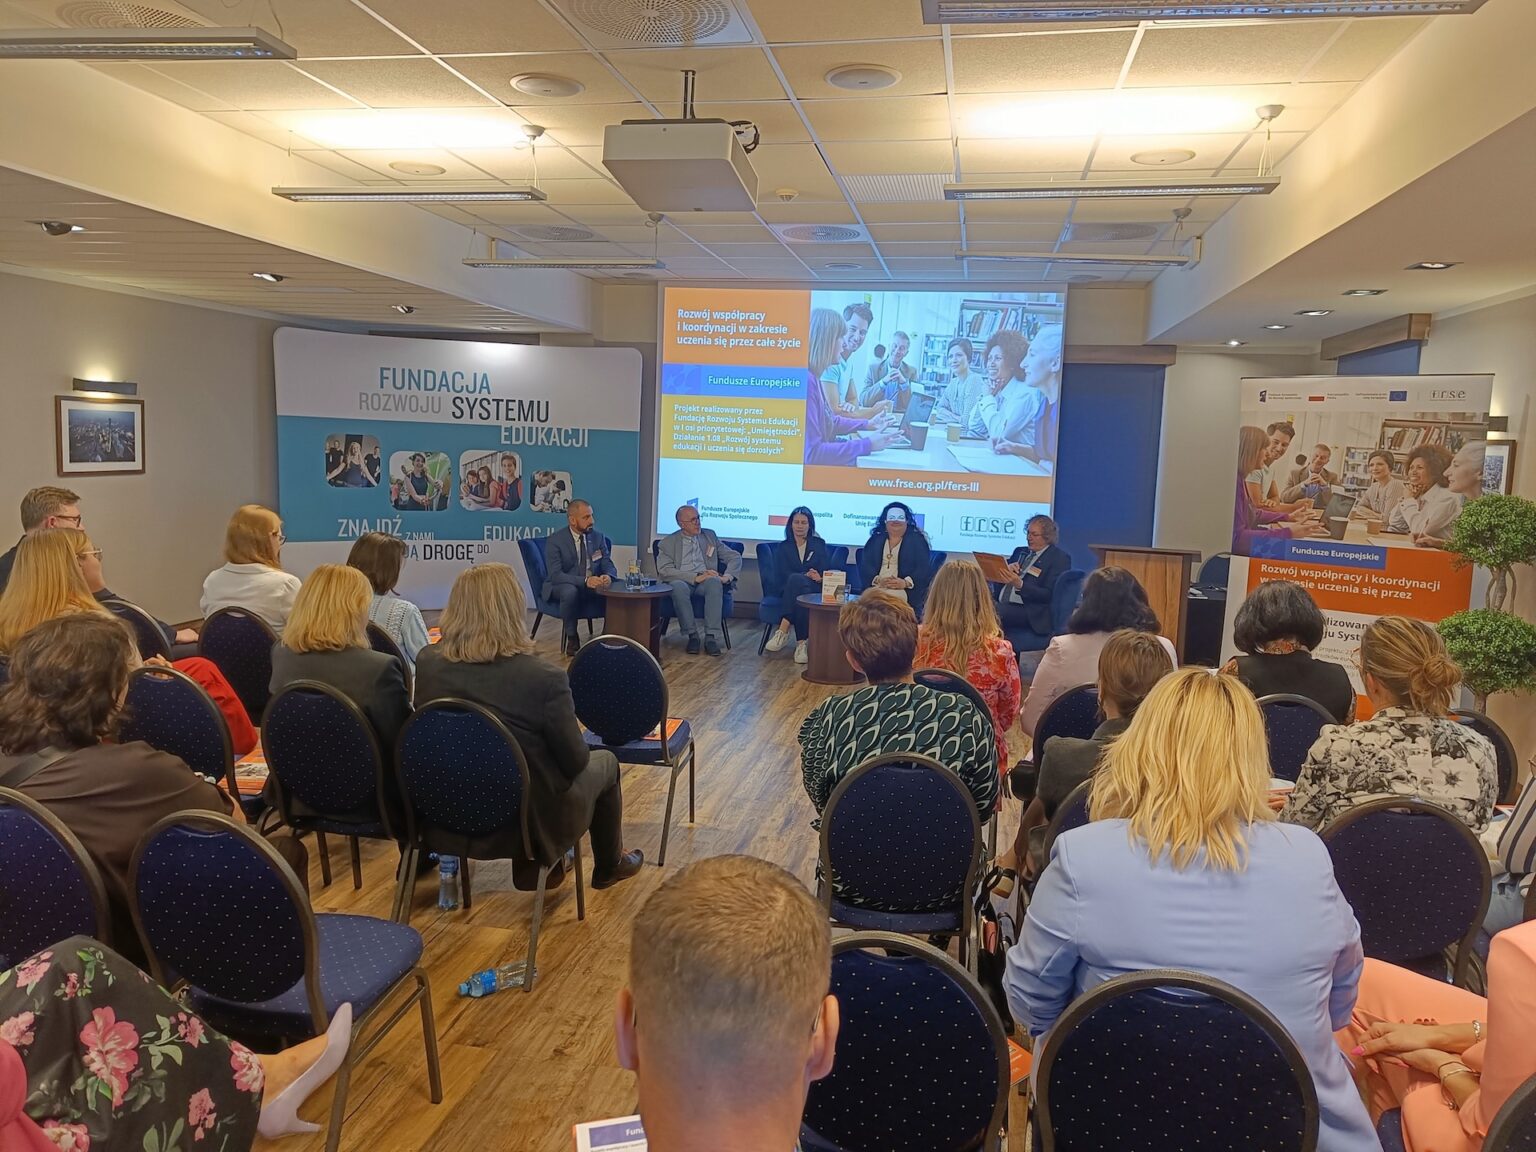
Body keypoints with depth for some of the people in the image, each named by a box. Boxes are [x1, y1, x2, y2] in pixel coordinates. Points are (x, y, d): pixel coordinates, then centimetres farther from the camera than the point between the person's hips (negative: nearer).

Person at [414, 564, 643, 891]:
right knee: (605, 761, 24)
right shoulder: (543, 678, -29)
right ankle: (610, 866, 44)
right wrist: (576, 732, 5)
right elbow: (574, 761, -17)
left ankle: (532, 867, 39)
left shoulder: (427, 663, -14)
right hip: (531, 817, -4)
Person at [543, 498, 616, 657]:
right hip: (561, 587, -4)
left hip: (592, 587, 4)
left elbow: (609, 566, 2)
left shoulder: (598, 537, 3)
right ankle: (571, 638, -19)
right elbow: (555, 575, -21)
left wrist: (608, 576, -25)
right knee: (570, 591, -38)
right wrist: (585, 581, -35)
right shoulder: (554, 541, -12)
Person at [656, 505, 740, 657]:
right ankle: (693, 635, -28)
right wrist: (695, 577, -18)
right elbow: (664, 570, -7)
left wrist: (727, 576, -7)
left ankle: (711, 637, -37)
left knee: (715, 583, -34)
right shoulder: (668, 542, 8)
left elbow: (735, 557, 15)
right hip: (682, 581, -2)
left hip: (705, 582, 2)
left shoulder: (710, 535, 17)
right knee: (678, 587, -38)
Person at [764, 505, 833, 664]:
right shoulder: (783, 547, 15)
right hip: (789, 590, 0)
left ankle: (783, 630, -40)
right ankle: (802, 642, -45)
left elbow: (826, 572, 7)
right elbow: (782, 574, 1)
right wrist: (807, 576, -15)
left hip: (814, 589, 0)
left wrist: (819, 578, -18)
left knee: (795, 580, -36)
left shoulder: (819, 545, 17)